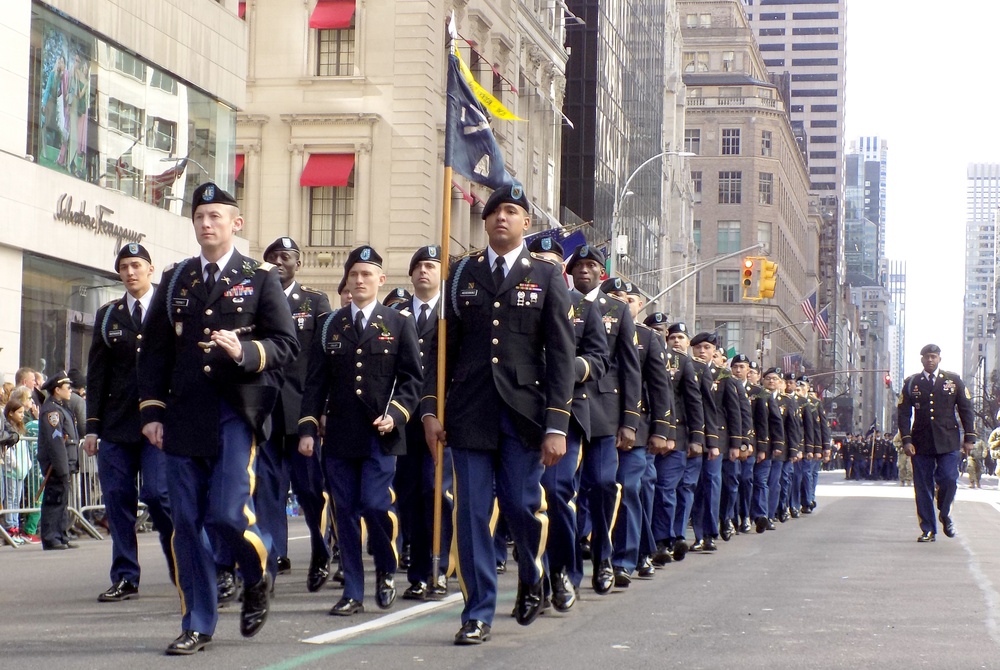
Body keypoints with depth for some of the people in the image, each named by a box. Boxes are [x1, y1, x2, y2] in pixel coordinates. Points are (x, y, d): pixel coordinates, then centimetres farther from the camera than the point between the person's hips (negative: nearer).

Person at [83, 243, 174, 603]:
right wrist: (92, 424, 5)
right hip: (116, 423, 4)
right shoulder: (108, 315, 14)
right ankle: (125, 578, 9)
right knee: (117, 499, 2)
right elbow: (96, 373, 12)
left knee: (158, 494, -11)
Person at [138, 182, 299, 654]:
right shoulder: (175, 280, 14)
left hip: (237, 413, -3)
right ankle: (197, 625, 11)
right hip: (184, 416, 4)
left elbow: (286, 344, -1)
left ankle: (257, 579, 19)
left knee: (228, 515, -13)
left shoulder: (260, 278, 5)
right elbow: (154, 350, 13)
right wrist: (152, 411, 4)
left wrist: (245, 351, -20)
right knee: (186, 522, 2)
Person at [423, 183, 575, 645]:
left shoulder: (546, 278, 4)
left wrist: (556, 425, -9)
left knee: (521, 506, -1)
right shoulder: (463, 274, 10)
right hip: (470, 411, 2)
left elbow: (561, 356, -1)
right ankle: (478, 613, 7)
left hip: (523, 412, -1)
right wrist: (432, 409, 2)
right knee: (472, 512, -1)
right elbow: (446, 346, 10)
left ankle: (531, 580, 30)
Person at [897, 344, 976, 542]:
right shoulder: (911, 383, 8)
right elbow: (903, 413, 5)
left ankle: (945, 515, 16)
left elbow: (966, 409, 10)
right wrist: (906, 439, -6)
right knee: (923, 487, -1)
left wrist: (969, 437, 2)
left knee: (949, 479, -13)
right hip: (921, 443, 0)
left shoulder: (953, 380, 9)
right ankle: (928, 530, 8)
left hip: (948, 442, 0)